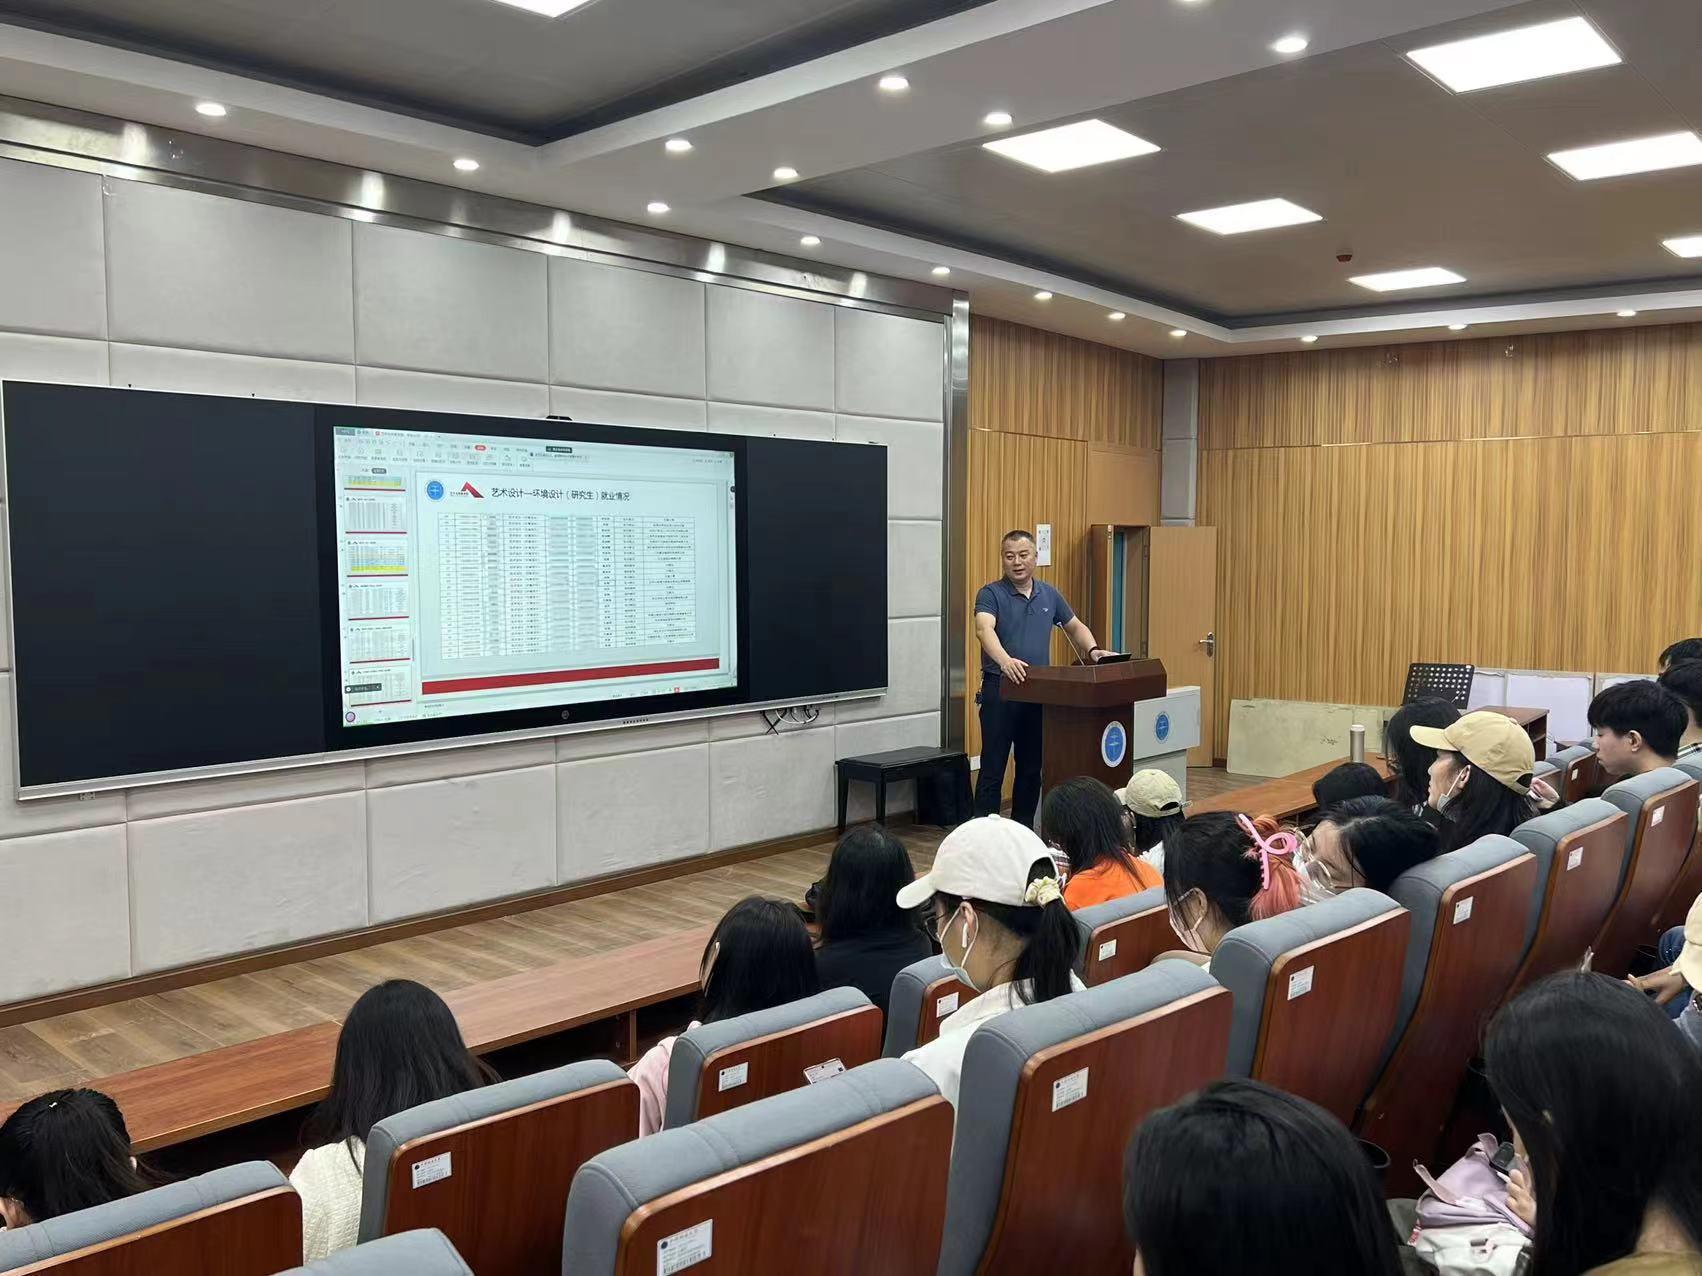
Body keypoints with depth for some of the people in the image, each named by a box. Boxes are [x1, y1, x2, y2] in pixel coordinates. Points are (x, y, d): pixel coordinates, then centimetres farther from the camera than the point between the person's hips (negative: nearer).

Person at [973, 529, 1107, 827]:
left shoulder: (1049, 595, 11)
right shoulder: (991, 594, -7)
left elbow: (1075, 627, 24)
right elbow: (984, 629, -26)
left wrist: (1092, 651, 5)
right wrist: (1004, 660, -45)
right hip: (1000, 690, -5)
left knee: (1032, 768, 11)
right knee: (993, 768, -3)